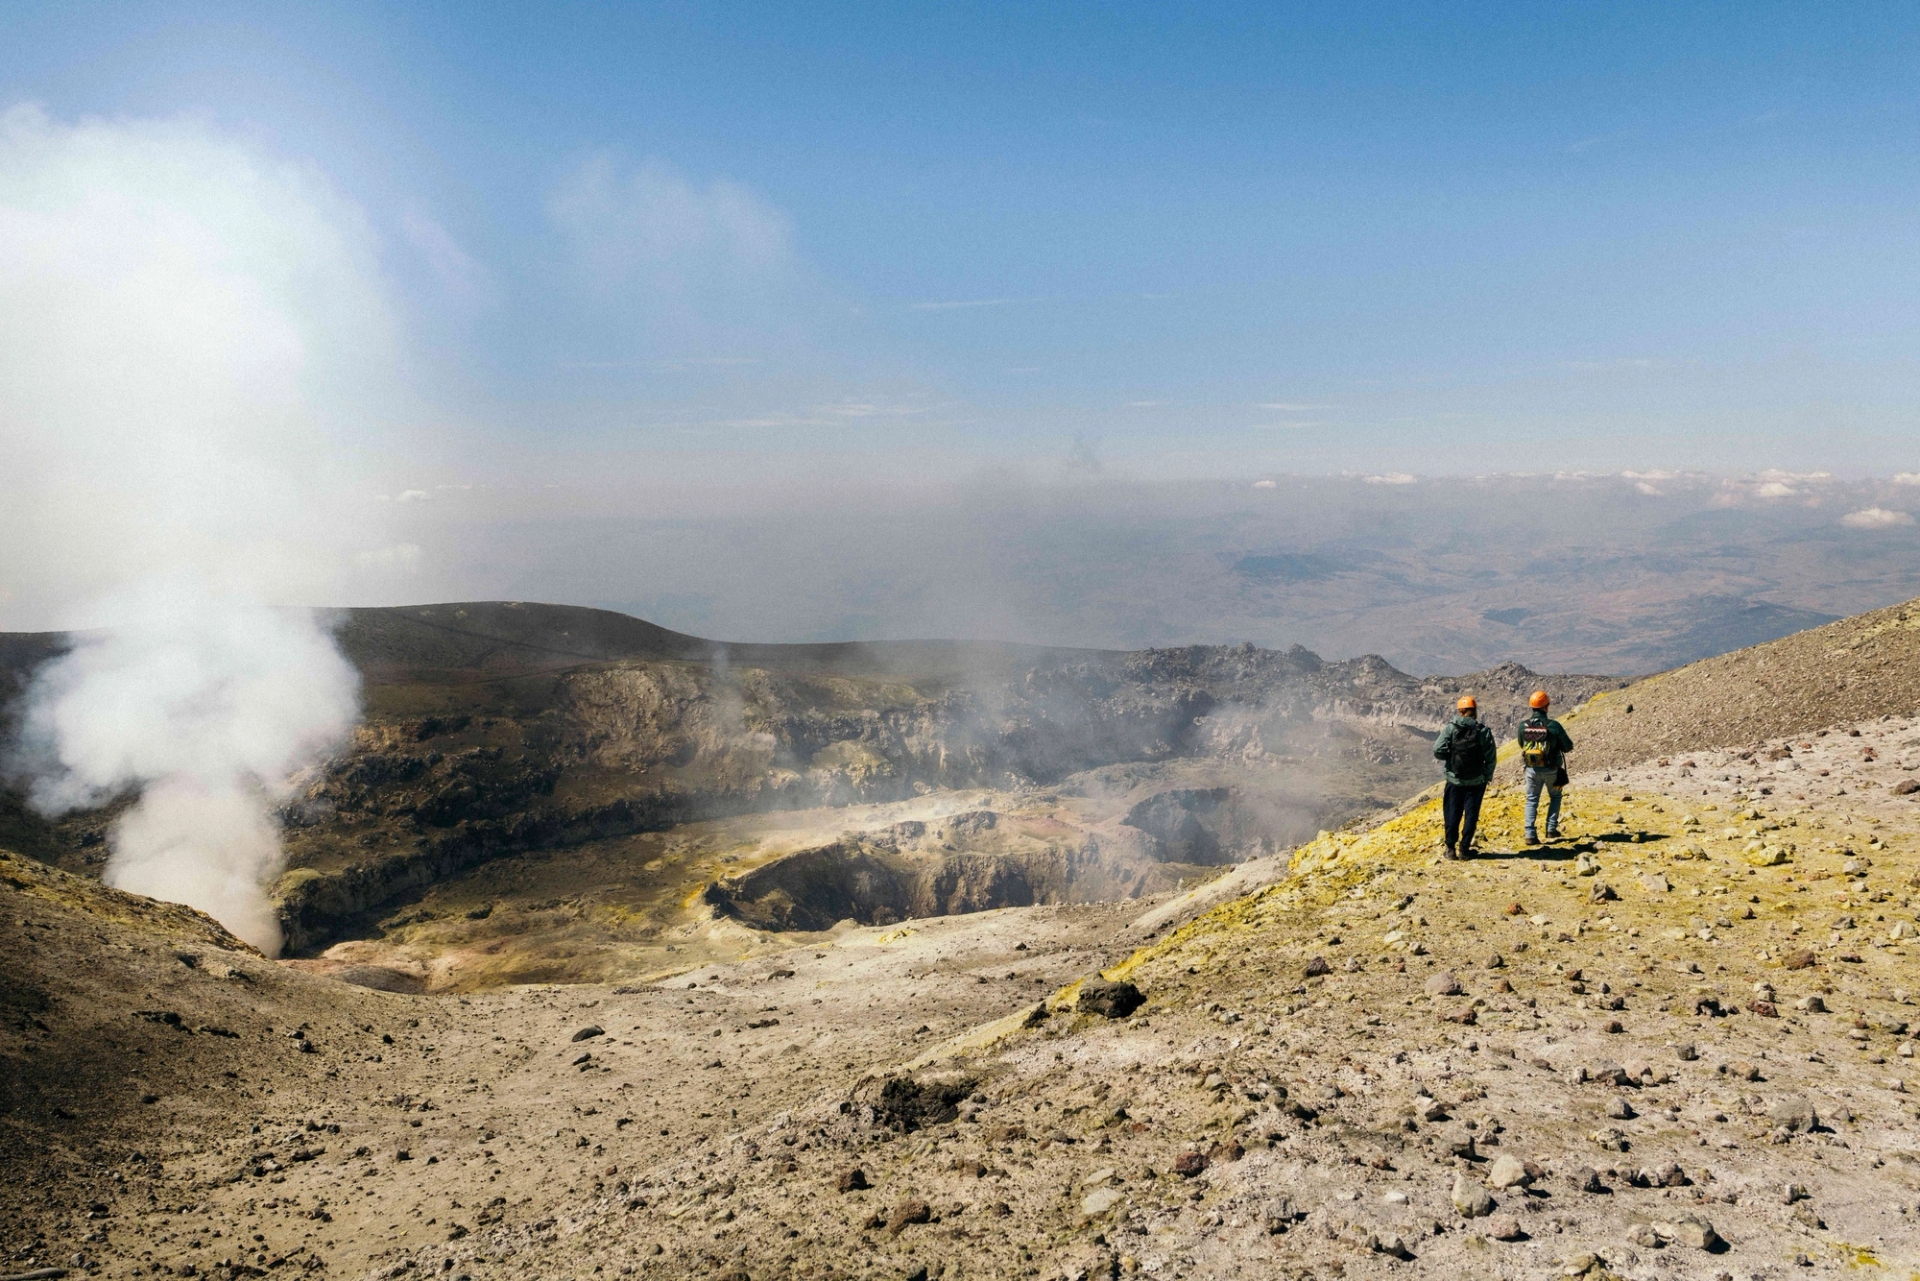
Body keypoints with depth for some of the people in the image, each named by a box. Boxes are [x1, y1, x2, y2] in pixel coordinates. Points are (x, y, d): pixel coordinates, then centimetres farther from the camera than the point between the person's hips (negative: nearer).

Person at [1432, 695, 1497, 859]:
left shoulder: (1450, 728, -9)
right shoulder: (1484, 731, -6)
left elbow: (1438, 752, -15)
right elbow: (1491, 758, -6)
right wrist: (1488, 776, 9)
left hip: (1454, 780, 0)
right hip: (1476, 782, 0)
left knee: (1452, 814, 10)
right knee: (1471, 814, 9)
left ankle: (1451, 848, 12)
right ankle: (1464, 848, 11)